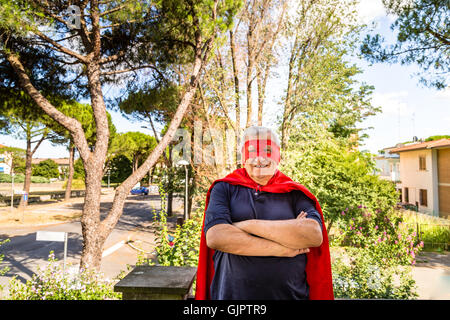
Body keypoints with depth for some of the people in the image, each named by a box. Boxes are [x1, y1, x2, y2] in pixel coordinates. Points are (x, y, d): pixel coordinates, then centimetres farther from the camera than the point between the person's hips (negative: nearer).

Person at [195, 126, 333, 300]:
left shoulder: (295, 194, 1)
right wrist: (282, 250, -16)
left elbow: (315, 235, -16)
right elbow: (215, 237, -17)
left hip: (290, 294, 1)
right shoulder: (224, 188, -2)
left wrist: (248, 225, -18)